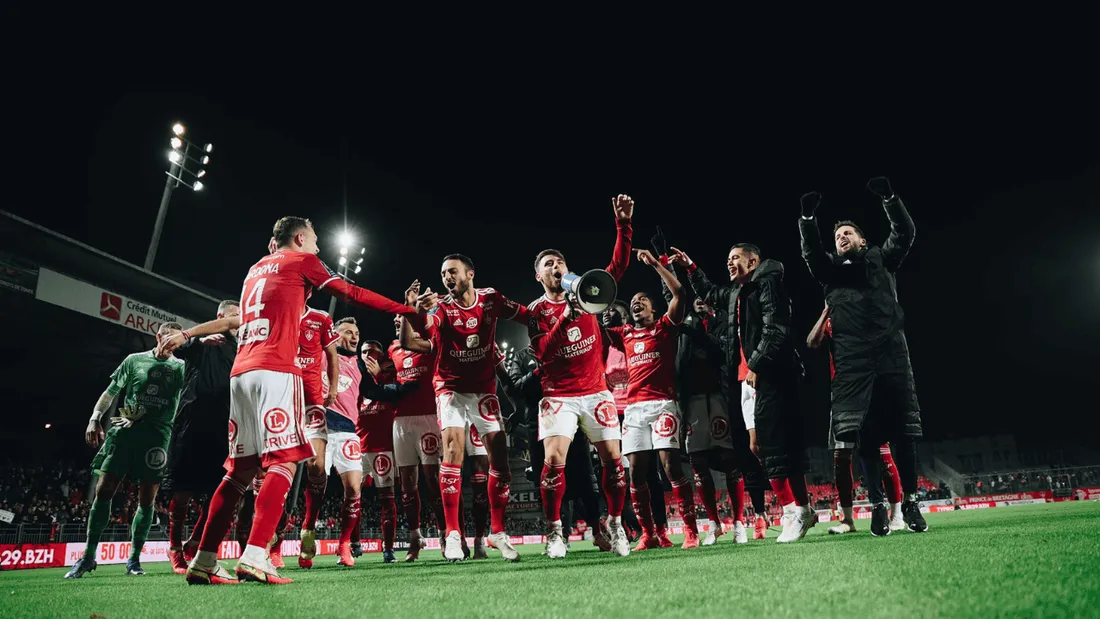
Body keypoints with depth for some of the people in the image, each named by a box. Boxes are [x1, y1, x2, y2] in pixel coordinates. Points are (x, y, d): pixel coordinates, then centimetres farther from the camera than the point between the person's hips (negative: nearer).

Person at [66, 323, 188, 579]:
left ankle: (134, 559, 8)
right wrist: (95, 418, 6)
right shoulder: (135, 360, 12)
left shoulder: (180, 367, 10)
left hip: (156, 435, 0)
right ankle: (88, 556, 9)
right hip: (124, 430, 1)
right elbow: (111, 391, 17)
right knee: (104, 490, -3)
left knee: (147, 497, -1)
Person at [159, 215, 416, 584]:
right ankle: (254, 559, -20)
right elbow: (353, 294, 7)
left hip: (241, 372, 8)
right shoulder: (302, 260, 8)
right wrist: (407, 310, 10)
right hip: (275, 371, -7)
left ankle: (203, 562, 6)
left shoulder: (256, 269, 28)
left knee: (241, 467, 8)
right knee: (284, 461, -9)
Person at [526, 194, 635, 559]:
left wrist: (624, 224, -13)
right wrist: (565, 317, -25)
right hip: (558, 396, -2)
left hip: (596, 392, 3)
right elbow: (542, 354, -14)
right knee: (553, 460, -16)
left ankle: (615, 524, 19)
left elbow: (618, 265, -2)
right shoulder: (535, 310, -1)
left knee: (612, 459, 1)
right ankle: (555, 531, -1)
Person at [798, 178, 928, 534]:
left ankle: (910, 502, 8)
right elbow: (810, 252, 2)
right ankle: (878, 504, -1)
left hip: (890, 349, 0)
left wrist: (889, 198, -5)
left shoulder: (881, 260, 22)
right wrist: (808, 218, -12)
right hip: (853, 356, 0)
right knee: (862, 433, -6)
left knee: (902, 428, 0)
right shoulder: (831, 270, 20)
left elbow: (905, 233, 9)